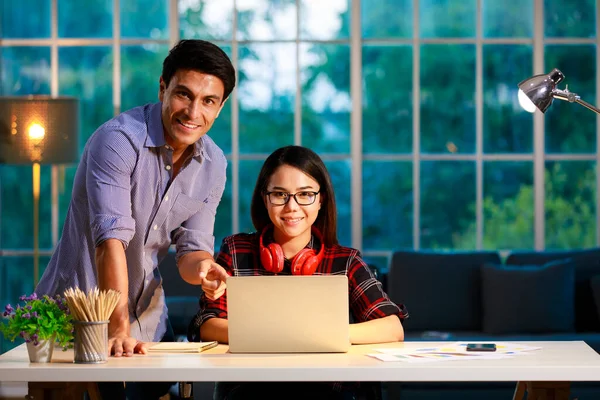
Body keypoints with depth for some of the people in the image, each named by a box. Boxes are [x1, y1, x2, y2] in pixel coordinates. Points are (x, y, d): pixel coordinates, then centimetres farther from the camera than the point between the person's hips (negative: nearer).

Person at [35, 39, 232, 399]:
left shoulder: (214, 165, 0)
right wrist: (118, 330, -34)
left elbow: (192, 246, 2)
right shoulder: (119, 140, -21)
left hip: (147, 318, 6)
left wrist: (201, 267, -23)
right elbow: (111, 240, -28)